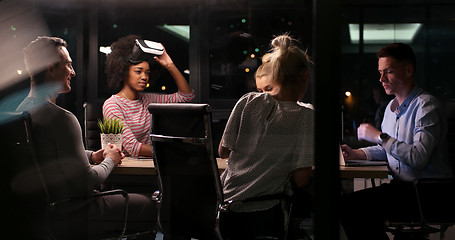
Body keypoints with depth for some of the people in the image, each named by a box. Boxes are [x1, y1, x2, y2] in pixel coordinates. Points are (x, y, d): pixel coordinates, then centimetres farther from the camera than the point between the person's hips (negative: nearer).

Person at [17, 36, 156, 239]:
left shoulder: (23, 109, 5)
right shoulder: (61, 118, -25)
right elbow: (85, 183, -22)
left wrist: (93, 156, 11)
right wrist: (109, 161, -3)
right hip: (68, 218, -10)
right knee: (146, 206, 6)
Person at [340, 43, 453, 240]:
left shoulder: (426, 105, -12)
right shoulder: (392, 107, 16)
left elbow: (419, 157, -24)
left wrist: (379, 137, -17)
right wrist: (356, 154, 11)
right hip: (400, 186, 9)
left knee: (353, 206, -22)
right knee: (347, 204, -10)